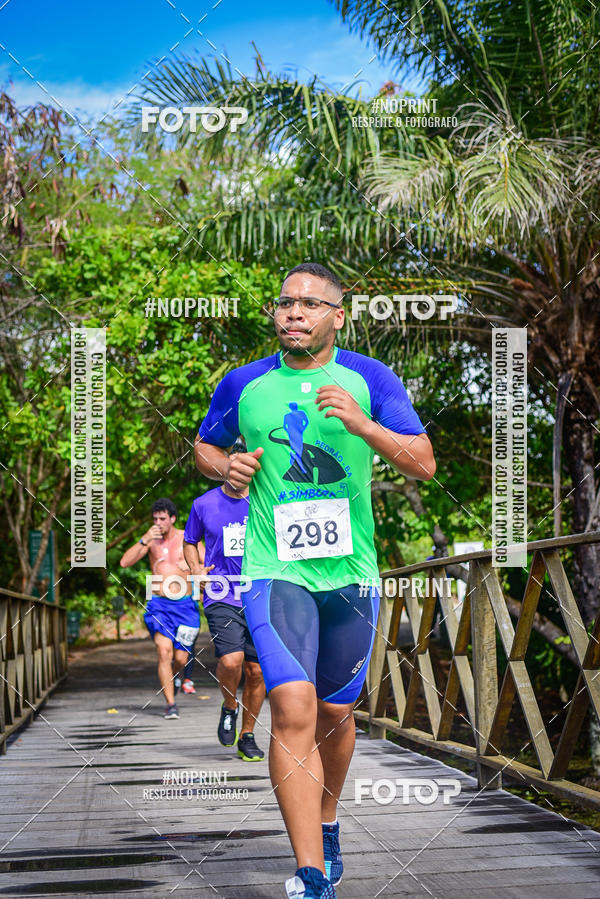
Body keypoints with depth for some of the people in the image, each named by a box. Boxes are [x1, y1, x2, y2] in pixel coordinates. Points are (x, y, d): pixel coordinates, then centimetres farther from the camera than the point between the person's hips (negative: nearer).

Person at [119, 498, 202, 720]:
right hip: (158, 604, 0)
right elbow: (125, 562, -5)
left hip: (184, 604, 0)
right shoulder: (151, 539, 5)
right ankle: (170, 704, -12)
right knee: (164, 651, -17)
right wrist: (144, 541, -15)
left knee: (180, 658, 0)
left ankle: (173, 677, 36)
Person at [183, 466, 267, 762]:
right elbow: (190, 542, 19)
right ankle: (229, 707, 11)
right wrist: (196, 567, 0)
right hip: (222, 597, -2)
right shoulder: (204, 505, 4)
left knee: (256, 670, 3)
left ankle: (247, 736, 20)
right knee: (231, 661, -21)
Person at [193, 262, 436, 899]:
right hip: (275, 570, -2)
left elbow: (424, 465, -4)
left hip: (351, 572, 2)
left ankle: (325, 826, 41)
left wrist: (362, 424, -20)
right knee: (293, 708, -19)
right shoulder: (243, 385, 4)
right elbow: (204, 446, 21)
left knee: (336, 713, 14)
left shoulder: (370, 380, 2)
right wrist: (224, 468, -3)